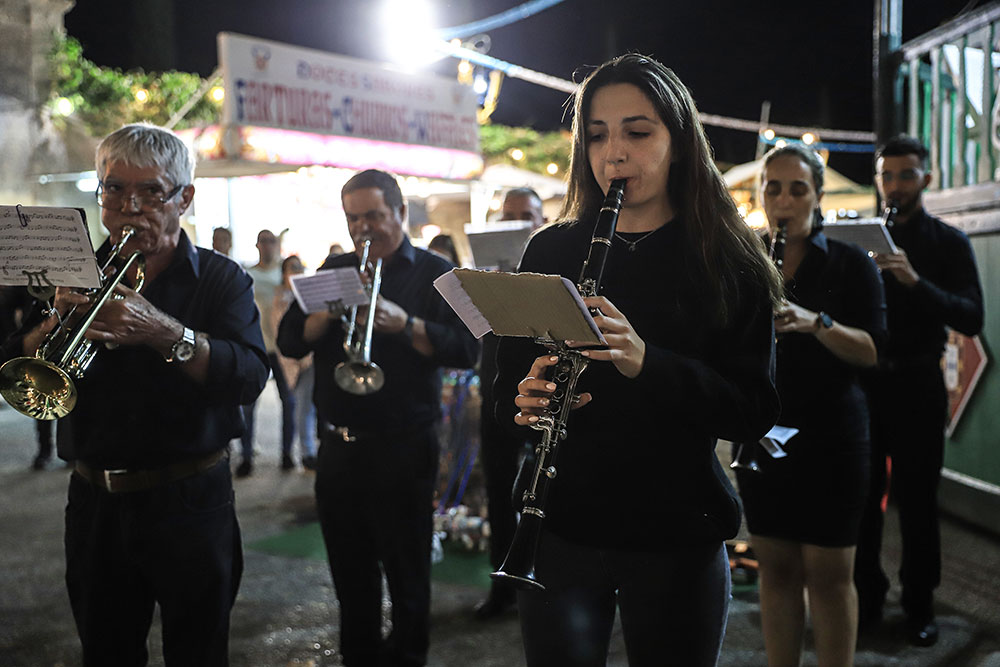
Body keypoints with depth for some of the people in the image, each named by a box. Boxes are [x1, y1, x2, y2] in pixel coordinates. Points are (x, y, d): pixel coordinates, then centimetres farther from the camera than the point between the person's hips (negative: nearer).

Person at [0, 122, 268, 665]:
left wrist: (164, 333, -32)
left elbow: (251, 376, -19)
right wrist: (55, 323, -19)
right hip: (96, 504, 3)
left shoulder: (222, 279, -3)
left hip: (190, 504, -3)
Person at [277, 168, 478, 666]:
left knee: (406, 572, 7)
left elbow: (465, 350, -12)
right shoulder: (334, 270, 11)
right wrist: (329, 310, -14)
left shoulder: (435, 273, 0)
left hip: (403, 449, -4)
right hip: (338, 446, 4)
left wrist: (403, 324, -24)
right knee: (350, 570, 16)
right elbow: (290, 342, 3)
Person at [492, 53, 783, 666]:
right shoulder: (549, 252, 5)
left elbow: (755, 411, -10)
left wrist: (646, 362, -26)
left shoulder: (727, 263, -3)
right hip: (560, 532, 2)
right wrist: (525, 401, -16)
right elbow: (509, 376, 9)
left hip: (677, 540, -1)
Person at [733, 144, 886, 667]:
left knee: (829, 573, 1)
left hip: (831, 436, -3)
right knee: (776, 566, 10)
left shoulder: (850, 264, 0)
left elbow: (873, 350, -9)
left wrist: (816, 322, -25)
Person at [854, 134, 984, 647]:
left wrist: (916, 281, -27)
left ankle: (919, 606, 17)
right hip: (864, 381, 2)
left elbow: (971, 318, -12)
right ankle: (867, 596, 19)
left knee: (917, 500, 3)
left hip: (917, 386, -2)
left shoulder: (948, 242, 1)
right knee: (862, 495, 5)